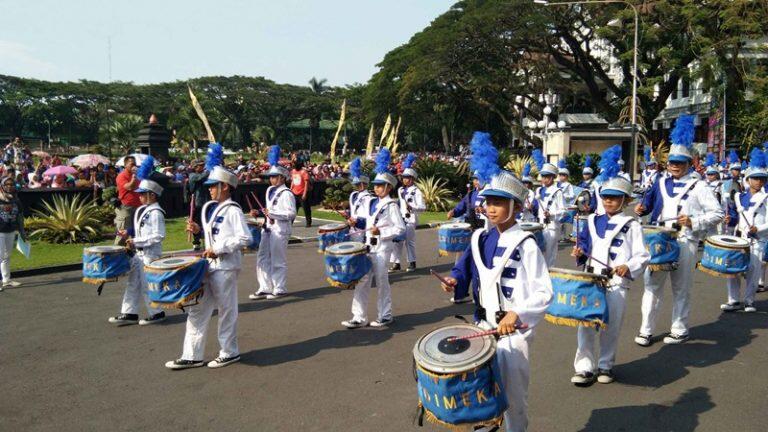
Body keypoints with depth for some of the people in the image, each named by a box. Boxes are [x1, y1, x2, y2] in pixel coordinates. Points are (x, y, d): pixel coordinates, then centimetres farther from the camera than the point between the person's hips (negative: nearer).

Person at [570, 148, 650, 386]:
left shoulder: (631, 225, -1)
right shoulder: (592, 221, 10)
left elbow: (642, 255, -4)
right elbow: (584, 246, 19)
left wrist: (629, 267, -21)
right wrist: (580, 252, -2)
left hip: (617, 283, -3)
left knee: (612, 327, 6)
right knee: (586, 324, -1)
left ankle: (606, 365, 23)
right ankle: (585, 367, 7)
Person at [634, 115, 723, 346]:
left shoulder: (698, 187, -1)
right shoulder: (660, 184, 11)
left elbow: (717, 213, -3)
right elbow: (649, 204, 24)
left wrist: (694, 222, -17)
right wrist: (642, 209, 1)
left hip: (684, 243, -4)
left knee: (681, 289, 7)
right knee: (652, 285, 4)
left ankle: (680, 331, 19)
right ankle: (646, 330, 11)